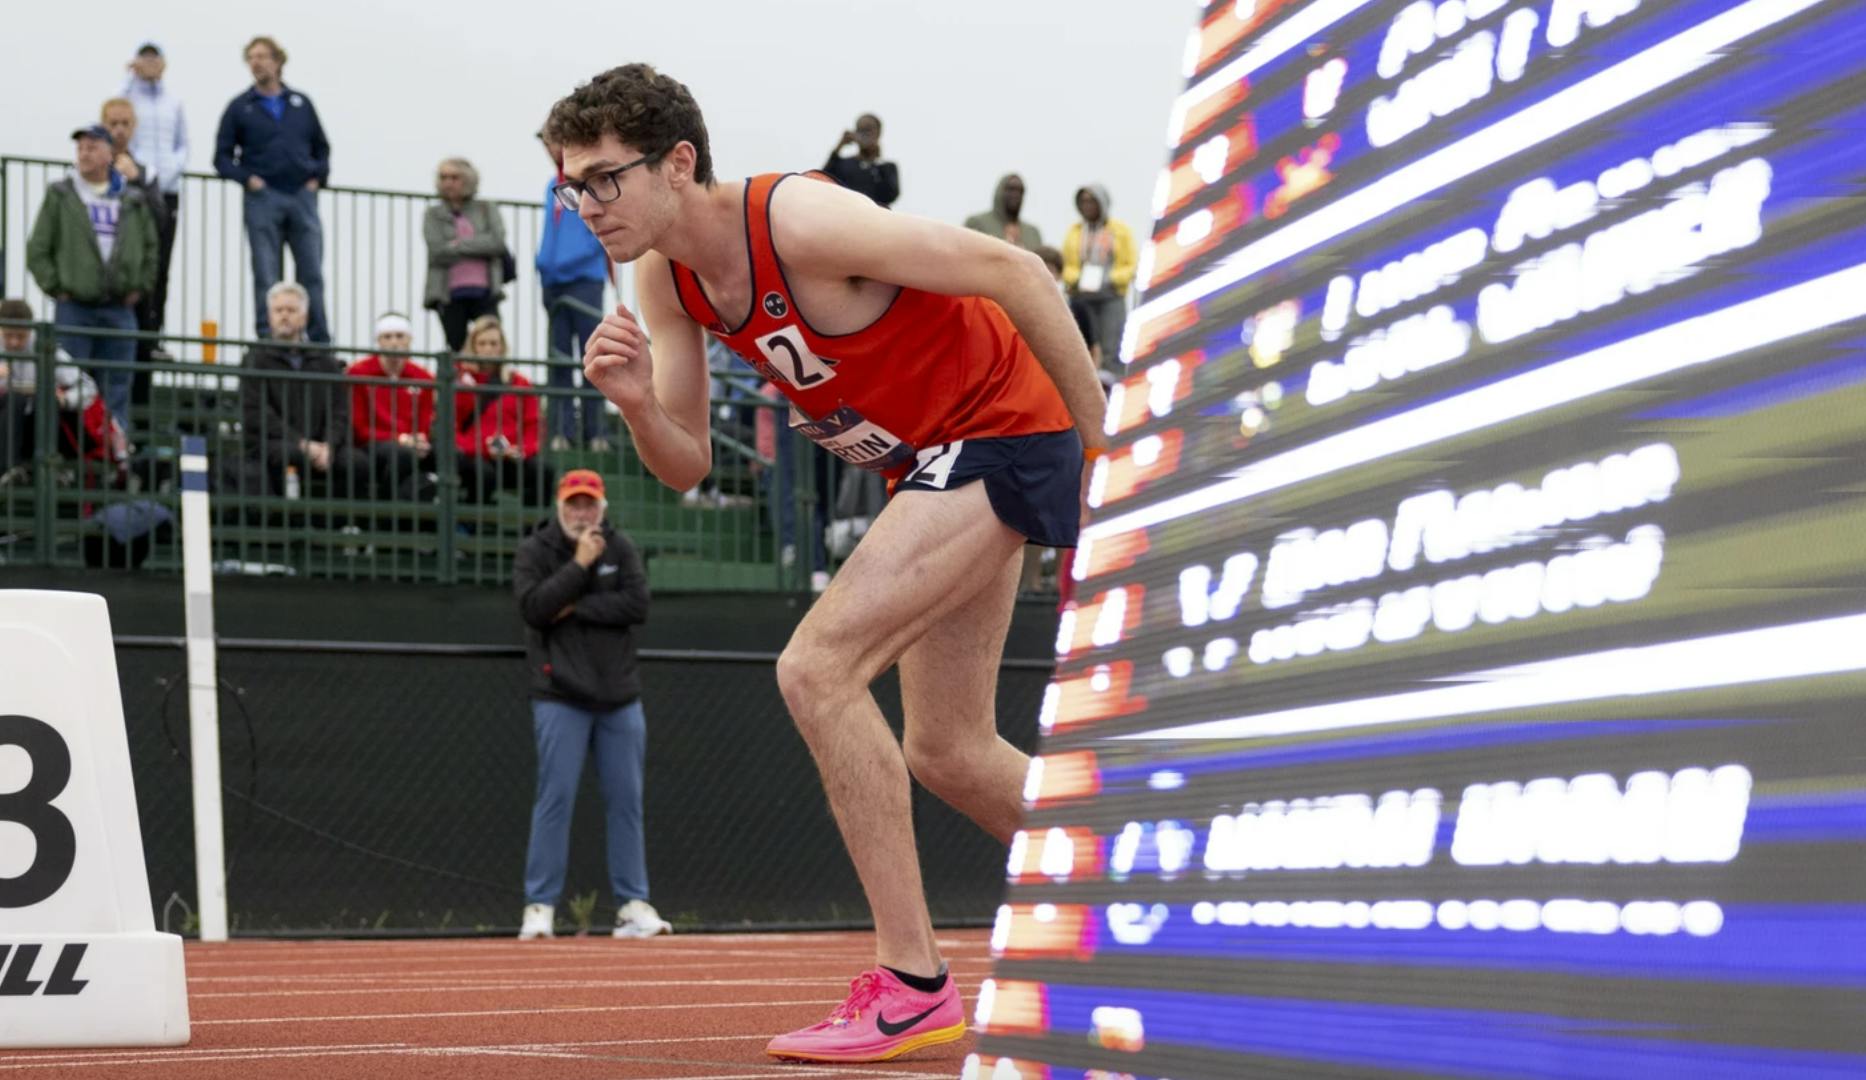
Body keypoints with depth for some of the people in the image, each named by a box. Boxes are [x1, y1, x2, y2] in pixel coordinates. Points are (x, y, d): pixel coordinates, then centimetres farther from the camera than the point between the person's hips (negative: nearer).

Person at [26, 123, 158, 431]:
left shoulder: (133, 200, 9)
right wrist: (56, 287, -5)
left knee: (117, 389, 5)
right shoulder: (60, 197, 2)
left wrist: (140, 287, 8)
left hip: (120, 310, 2)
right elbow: (37, 250, 3)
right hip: (74, 310, -2)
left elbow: (150, 248, 18)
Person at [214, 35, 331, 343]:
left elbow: (321, 147, 19)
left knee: (312, 274, 1)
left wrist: (318, 177, 4)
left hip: (303, 196, 2)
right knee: (267, 277, -2)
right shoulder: (240, 107, 6)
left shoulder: (301, 104, 13)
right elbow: (222, 156, 6)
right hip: (263, 199, -2)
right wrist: (247, 178, -8)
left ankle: (321, 343, 4)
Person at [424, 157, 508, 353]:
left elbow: (497, 242, -5)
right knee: (457, 348, 2)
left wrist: (459, 245, -7)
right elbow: (437, 251, -6)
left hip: (485, 292, 0)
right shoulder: (434, 215, 10)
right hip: (450, 294, 0)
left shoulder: (486, 210, 12)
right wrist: (478, 249, -3)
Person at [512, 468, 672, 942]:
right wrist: (580, 565, -15)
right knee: (555, 799, -8)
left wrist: (575, 608, -12)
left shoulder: (620, 548, 6)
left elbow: (637, 604, -8)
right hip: (561, 698, -3)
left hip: (620, 697, 3)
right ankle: (540, 906, -4)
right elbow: (535, 608, -15)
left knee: (626, 800, 4)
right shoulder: (535, 551, 0)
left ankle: (633, 905, 10)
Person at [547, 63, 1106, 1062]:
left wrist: (1103, 447, -18)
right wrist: (637, 403, -18)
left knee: (816, 668, -21)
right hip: (931, 460, 10)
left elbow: (1012, 270, -22)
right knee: (945, 752, 15)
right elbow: (687, 466, 4)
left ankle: (909, 985, -14)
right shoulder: (665, 280, -1)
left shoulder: (801, 222, -26)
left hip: (1001, 432, -10)